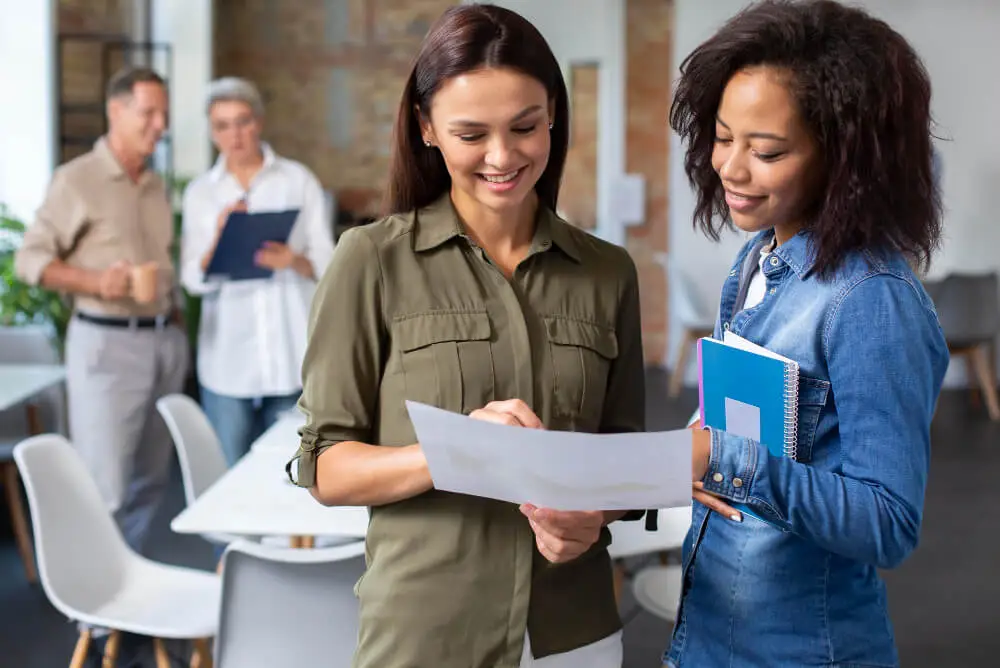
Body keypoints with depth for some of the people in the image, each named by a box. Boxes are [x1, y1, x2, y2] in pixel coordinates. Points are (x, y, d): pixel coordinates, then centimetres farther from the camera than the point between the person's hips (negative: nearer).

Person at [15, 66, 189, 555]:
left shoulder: (156, 186, 15)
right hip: (105, 343, -7)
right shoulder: (77, 180, -5)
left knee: (150, 480, 11)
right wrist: (94, 282, -21)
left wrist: (175, 321, 9)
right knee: (102, 489, -8)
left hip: (165, 341, 7)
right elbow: (29, 259, -7)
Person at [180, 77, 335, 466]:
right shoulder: (200, 193, 8)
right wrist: (218, 241, -18)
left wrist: (295, 261, -21)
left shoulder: (299, 180, 4)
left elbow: (327, 263, 0)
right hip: (228, 358, 1)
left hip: (292, 353, -1)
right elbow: (194, 279, 1)